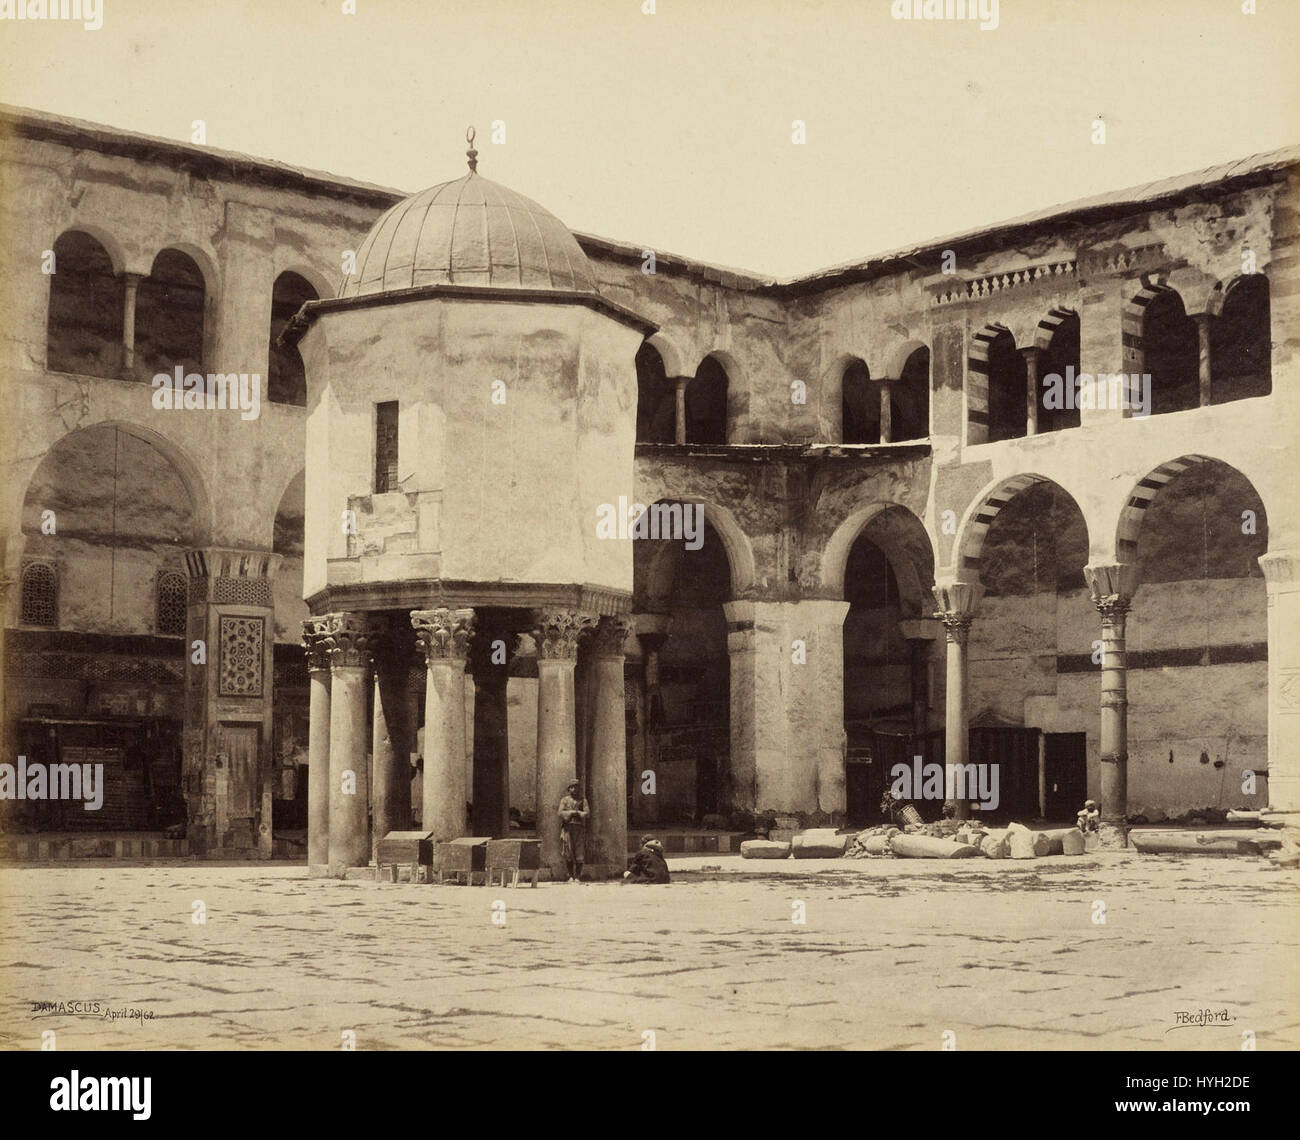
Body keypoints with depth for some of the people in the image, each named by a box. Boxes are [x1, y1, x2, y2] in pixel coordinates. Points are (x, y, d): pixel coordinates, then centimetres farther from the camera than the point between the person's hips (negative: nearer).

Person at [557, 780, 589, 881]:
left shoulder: (583, 801, 13)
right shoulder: (565, 800, 12)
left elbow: (587, 813, -1)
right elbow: (560, 813, -1)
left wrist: (577, 813, -11)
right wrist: (572, 813, -9)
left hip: (579, 828, 0)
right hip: (567, 827, 0)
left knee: (579, 854, -4)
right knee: (568, 854, -4)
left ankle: (578, 876, 0)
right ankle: (569, 876, 1)